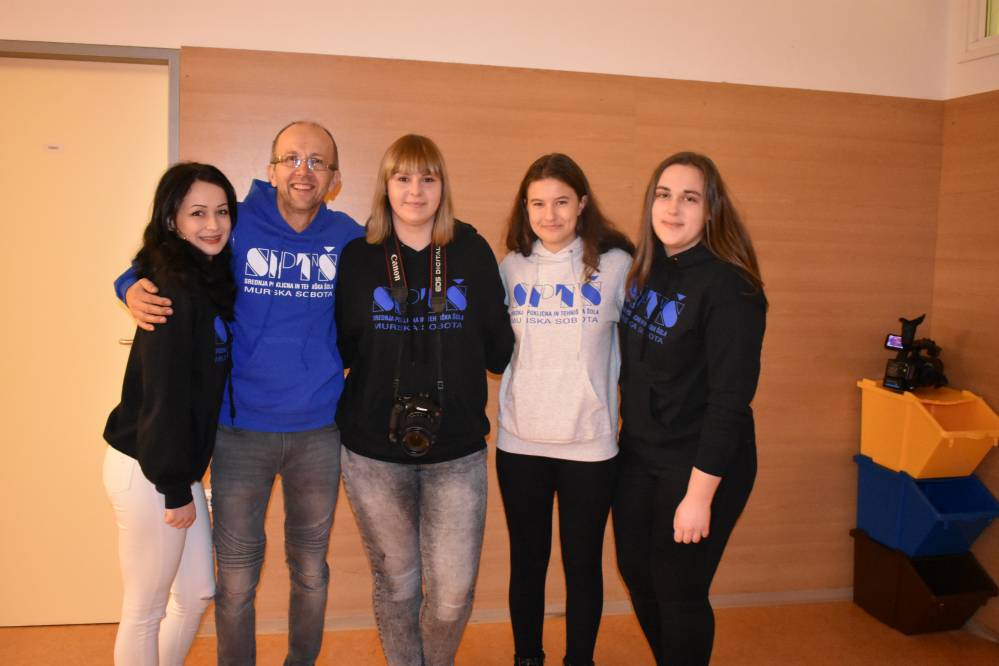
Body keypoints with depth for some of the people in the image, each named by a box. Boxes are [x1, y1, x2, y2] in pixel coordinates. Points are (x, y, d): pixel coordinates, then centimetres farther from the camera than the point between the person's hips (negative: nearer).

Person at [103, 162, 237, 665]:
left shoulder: (209, 280, 8)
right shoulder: (173, 288, -19)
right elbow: (164, 393, -21)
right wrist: (176, 488, -16)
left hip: (176, 463, 9)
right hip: (148, 471, -9)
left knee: (197, 594, 19)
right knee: (146, 612, 8)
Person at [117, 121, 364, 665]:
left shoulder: (349, 240, -3)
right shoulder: (236, 226, -8)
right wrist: (134, 290, -17)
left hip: (319, 431, 2)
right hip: (241, 430, -1)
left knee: (310, 571, 19)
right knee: (237, 579, 12)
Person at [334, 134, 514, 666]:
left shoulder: (473, 253, 0)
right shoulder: (358, 258, 0)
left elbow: (498, 350, 1)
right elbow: (340, 348, -1)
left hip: (457, 451, 0)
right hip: (374, 450, 0)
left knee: (453, 592, 4)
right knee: (396, 584, 13)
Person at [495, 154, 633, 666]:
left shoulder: (615, 264, -4)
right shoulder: (510, 267, 3)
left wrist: (622, 402, -3)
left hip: (590, 443, -2)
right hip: (520, 441, 2)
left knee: (583, 565, 10)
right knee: (527, 561, 15)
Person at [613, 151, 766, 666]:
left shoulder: (729, 289, -20)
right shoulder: (644, 269, 2)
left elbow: (730, 401, -21)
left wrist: (700, 493, -21)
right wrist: (630, 429, 9)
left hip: (698, 466, -7)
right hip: (638, 453, 7)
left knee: (678, 593, 7)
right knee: (635, 572, 20)